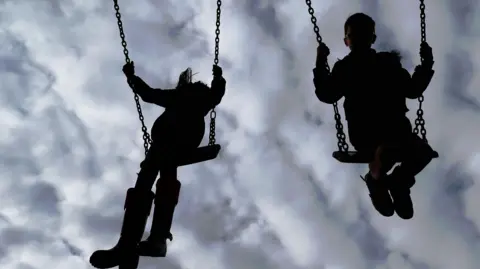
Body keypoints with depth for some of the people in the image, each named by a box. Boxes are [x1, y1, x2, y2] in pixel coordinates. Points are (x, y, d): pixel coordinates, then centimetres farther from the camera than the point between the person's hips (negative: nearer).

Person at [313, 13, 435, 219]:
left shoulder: (389, 62, 15)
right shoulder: (343, 68, 9)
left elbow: (413, 90, 16)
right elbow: (326, 95, -2)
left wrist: (426, 64, 8)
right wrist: (320, 65, -6)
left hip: (396, 128, 4)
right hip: (363, 132, -3)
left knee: (423, 152, -24)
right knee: (388, 148, -36)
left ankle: (398, 182, 8)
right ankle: (376, 180, -2)